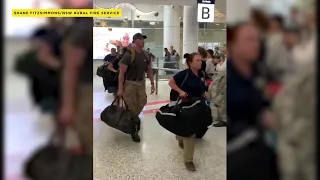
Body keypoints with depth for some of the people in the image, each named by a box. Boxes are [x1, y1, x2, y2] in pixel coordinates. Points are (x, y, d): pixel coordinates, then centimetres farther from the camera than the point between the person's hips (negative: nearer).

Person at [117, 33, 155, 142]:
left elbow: (149, 70, 12)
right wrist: (120, 88, -19)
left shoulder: (145, 55, 3)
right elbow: (122, 72, -16)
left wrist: (152, 83, 6)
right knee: (131, 107, 0)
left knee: (141, 104, 11)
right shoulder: (128, 54, -16)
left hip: (141, 83, 6)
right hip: (130, 83, -6)